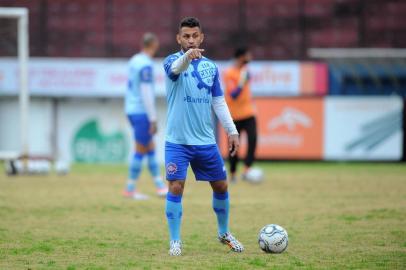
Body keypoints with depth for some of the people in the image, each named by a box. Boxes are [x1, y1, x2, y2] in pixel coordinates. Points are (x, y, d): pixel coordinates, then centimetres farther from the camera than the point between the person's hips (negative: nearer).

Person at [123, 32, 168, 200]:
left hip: (132, 110, 9)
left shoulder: (134, 61, 11)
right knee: (141, 151, -2)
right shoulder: (146, 65, -16)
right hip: (142, 112, -9)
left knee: (150, 148, 12)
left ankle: (160, 187, 14)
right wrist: (153, 119, -17)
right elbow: (146, 94, -20)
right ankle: (130, 189, 3)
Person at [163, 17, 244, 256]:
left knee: (221, 186, 12)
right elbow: (175, 69, -33)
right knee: (176, 188, -12)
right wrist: (187, 56, -55)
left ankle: (224, 233, 32)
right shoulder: (173, 61, -6)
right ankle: (175, 241, 0)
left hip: (206, 141, 5)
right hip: (177, 140, -5)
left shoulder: (210, 66, 8)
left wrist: (232, 131, 6)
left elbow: (219, 102, 14)